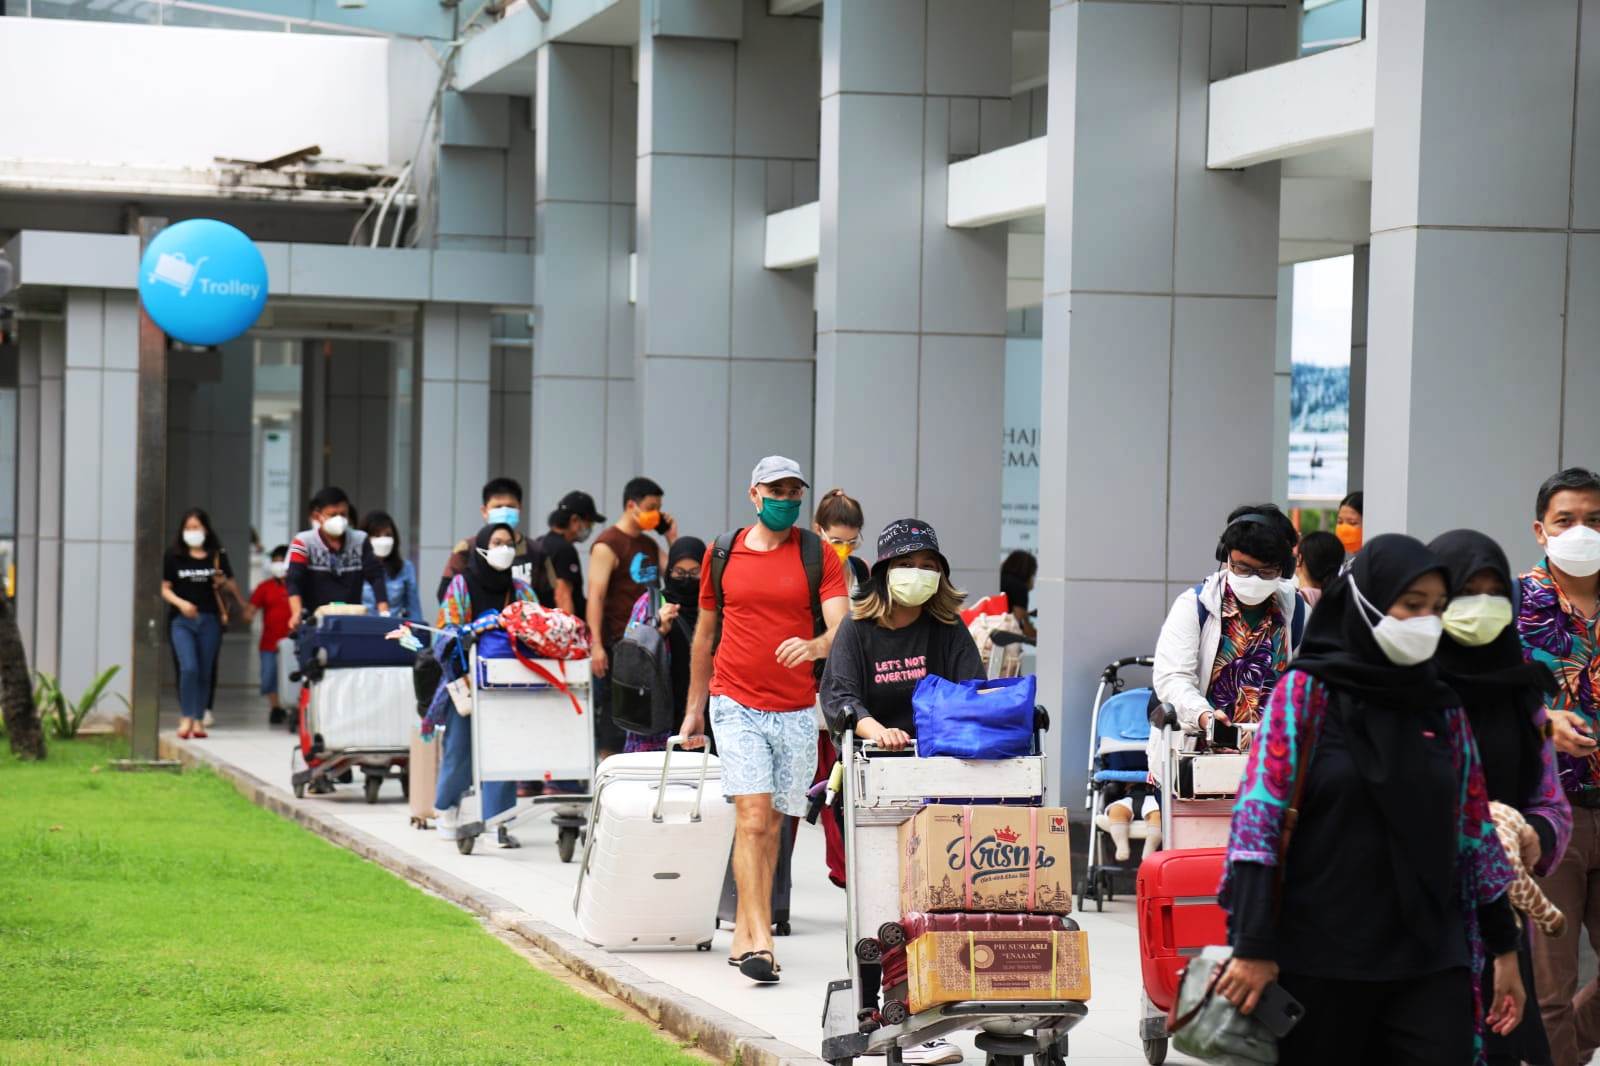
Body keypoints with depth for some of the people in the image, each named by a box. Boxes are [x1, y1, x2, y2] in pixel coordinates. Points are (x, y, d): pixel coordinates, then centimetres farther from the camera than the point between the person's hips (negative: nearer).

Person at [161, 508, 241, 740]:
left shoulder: (217, 556, 7)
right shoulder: (174, 556, 3)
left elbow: (231, 587, 13)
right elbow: (165, 588, 4)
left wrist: (222, 583, -9)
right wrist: (180, 603, -13)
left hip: (209, 619, 2)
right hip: (182, 620, -2)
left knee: (205, 672, 4)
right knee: (189, 668, -16)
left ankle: (199, 720, 13)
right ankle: (186, 717, -7)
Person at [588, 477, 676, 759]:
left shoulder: (651, 545, 16)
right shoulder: (607, 545, -7)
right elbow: (596, 596, -13)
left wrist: (672, 538, 8)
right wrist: (596, 646, -20)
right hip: (618, 646, -7)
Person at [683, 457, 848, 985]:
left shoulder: (819, 557, 3)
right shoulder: (722, 554, 7)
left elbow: (841, 629, -8)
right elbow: (705, 633, 18)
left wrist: (815, 646, -31)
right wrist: (694, 707, 21)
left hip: (797, 712, 1)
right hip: (737, 705, -1)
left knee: (772, 824, 9)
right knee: (753, 818, -14)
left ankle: (743, 935, 20)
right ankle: (760, 941, -19)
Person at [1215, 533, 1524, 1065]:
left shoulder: (1444, 710, 10)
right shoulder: (1305, 693, -3)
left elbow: (1474, 831, 13)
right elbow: (1260, 814, -10)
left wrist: (1503, 947, 11)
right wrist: (1254, 945, -17)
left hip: (1430, 960, 3)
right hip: (1321, 957, -3)